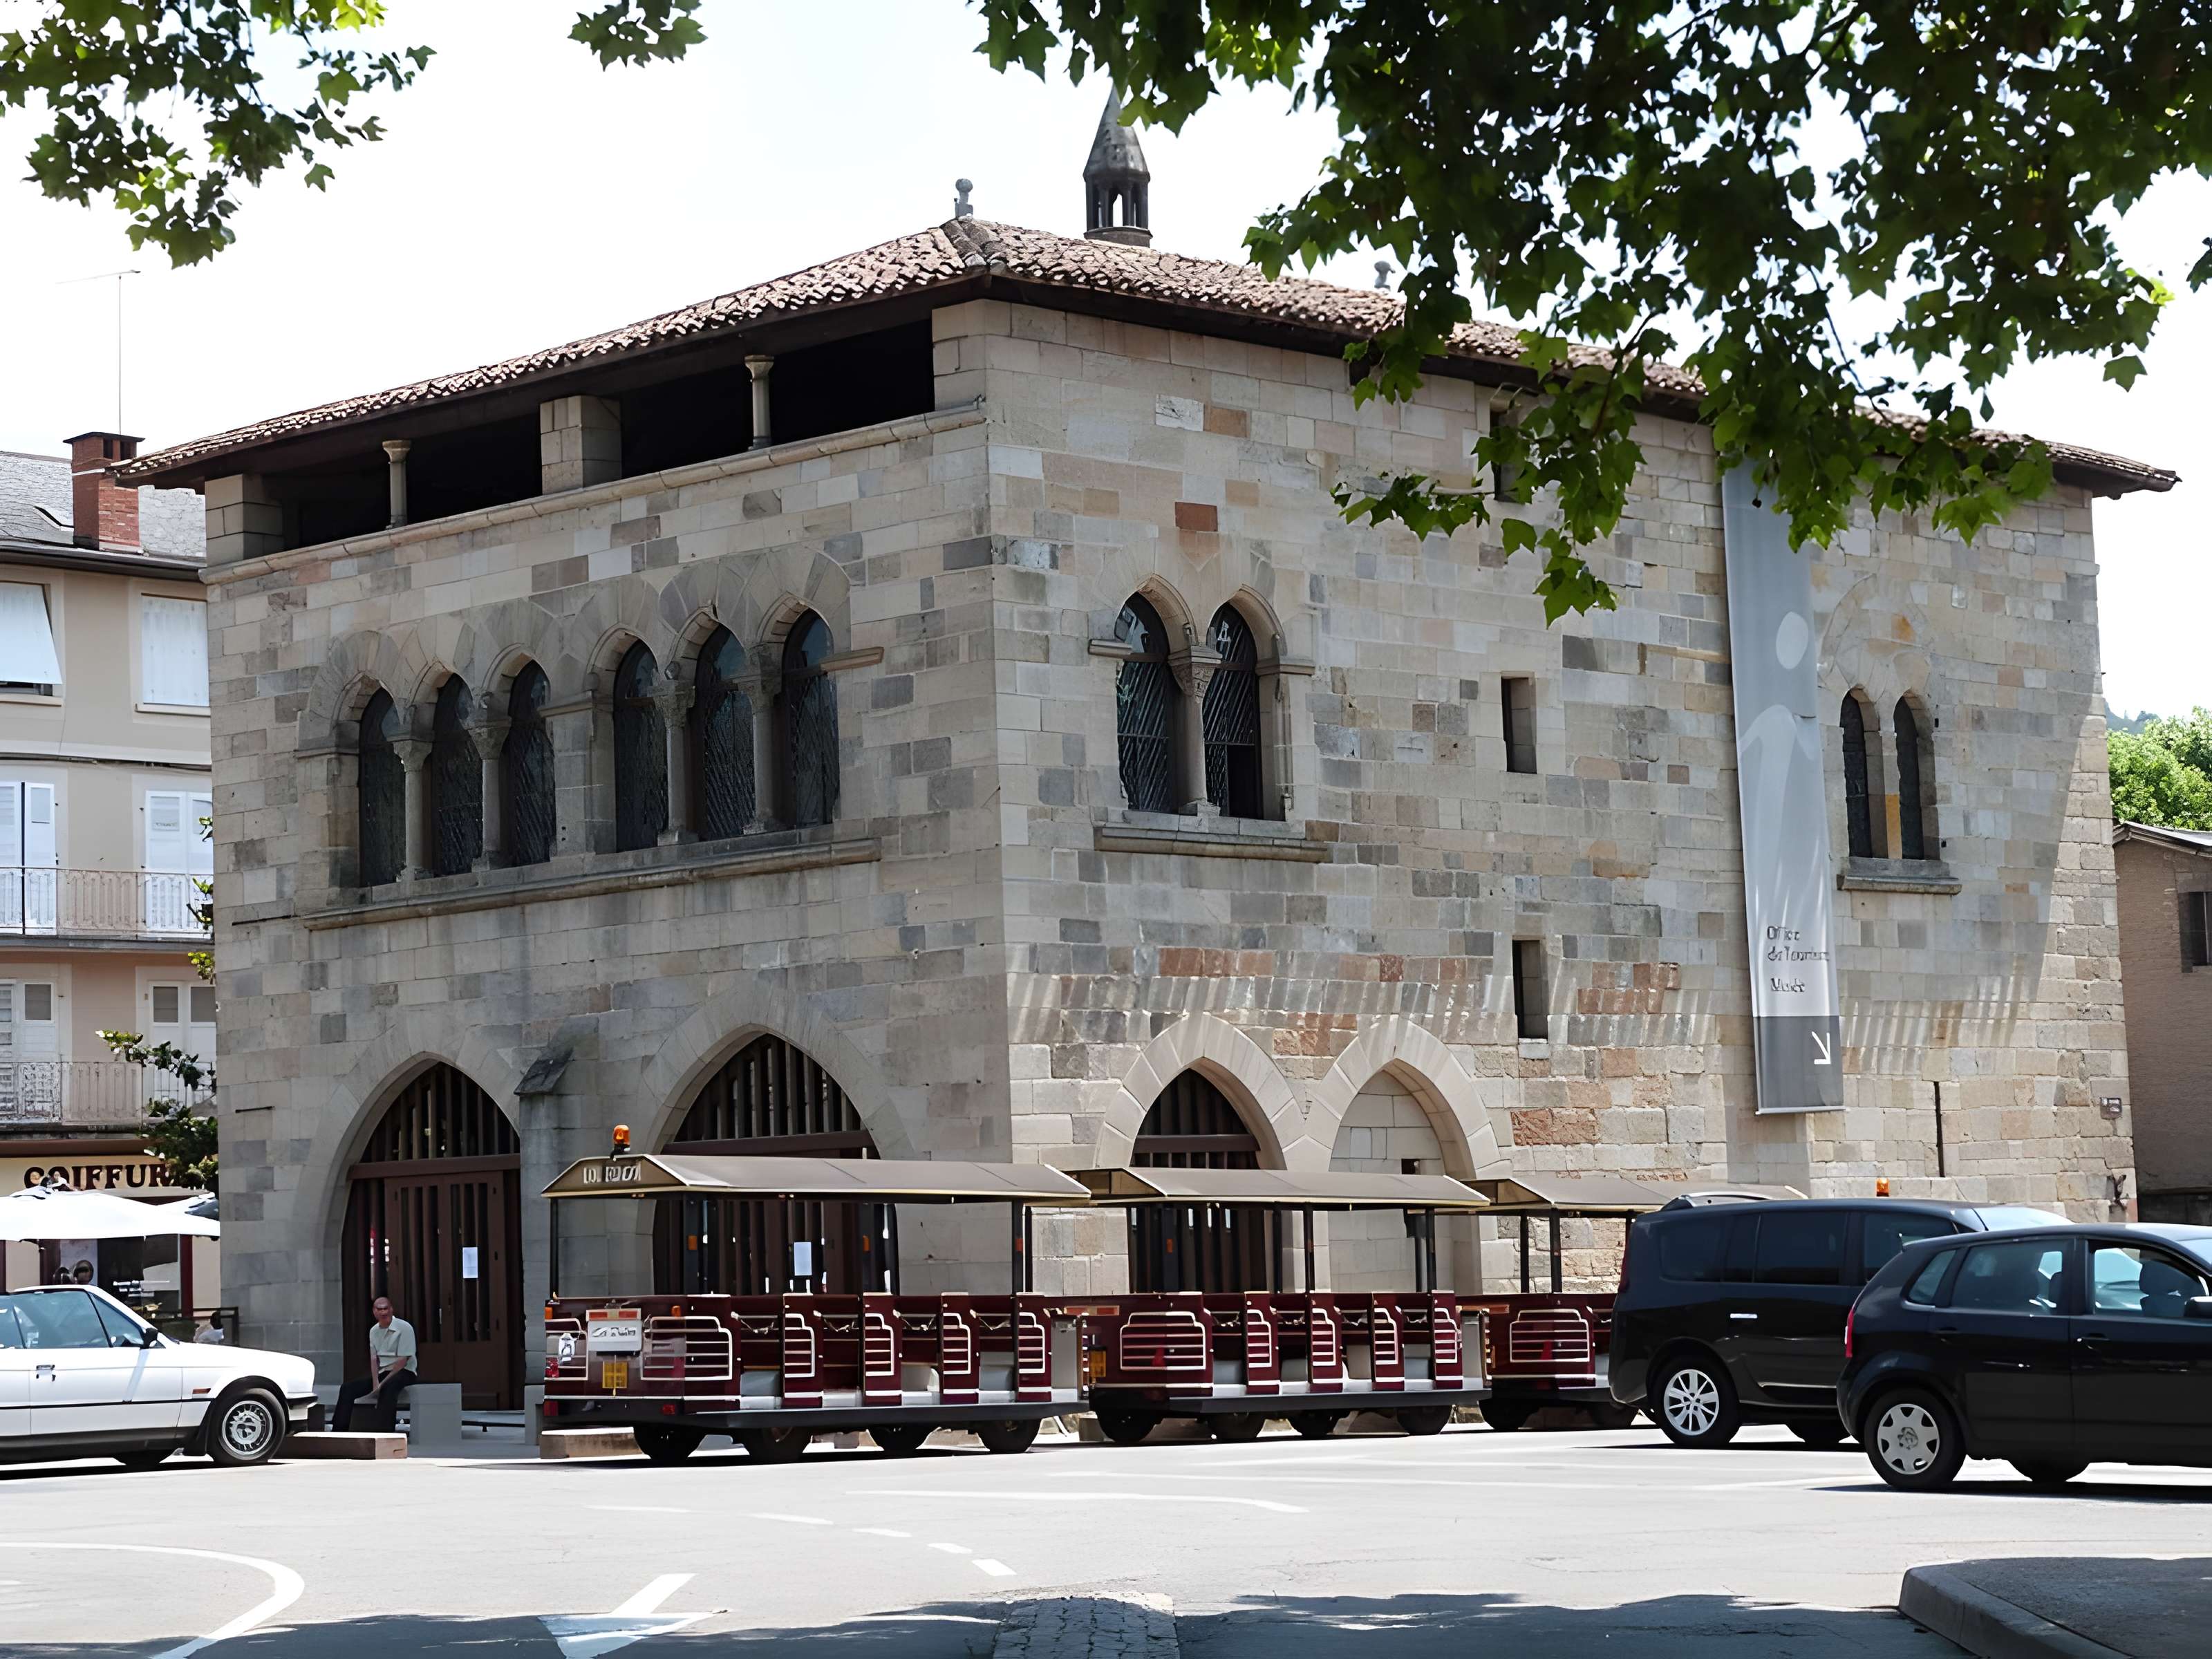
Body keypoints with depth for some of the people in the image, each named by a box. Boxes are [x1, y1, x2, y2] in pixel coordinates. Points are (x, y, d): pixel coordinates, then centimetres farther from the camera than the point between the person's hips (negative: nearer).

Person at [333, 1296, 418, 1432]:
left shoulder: (404, 1328, -10)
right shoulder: (374, 1331, 10)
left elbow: (403, 1360, -14)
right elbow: (374, 1359, 7)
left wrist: (383, 1383, -17)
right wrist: (375, 1384, -10)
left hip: (403, 1372, -7)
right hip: (381, 1373, 7)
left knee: (387, 1388, -40)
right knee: (348, 1389, -10)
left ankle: (383, 1435, -45)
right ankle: (339, 1433, -14)